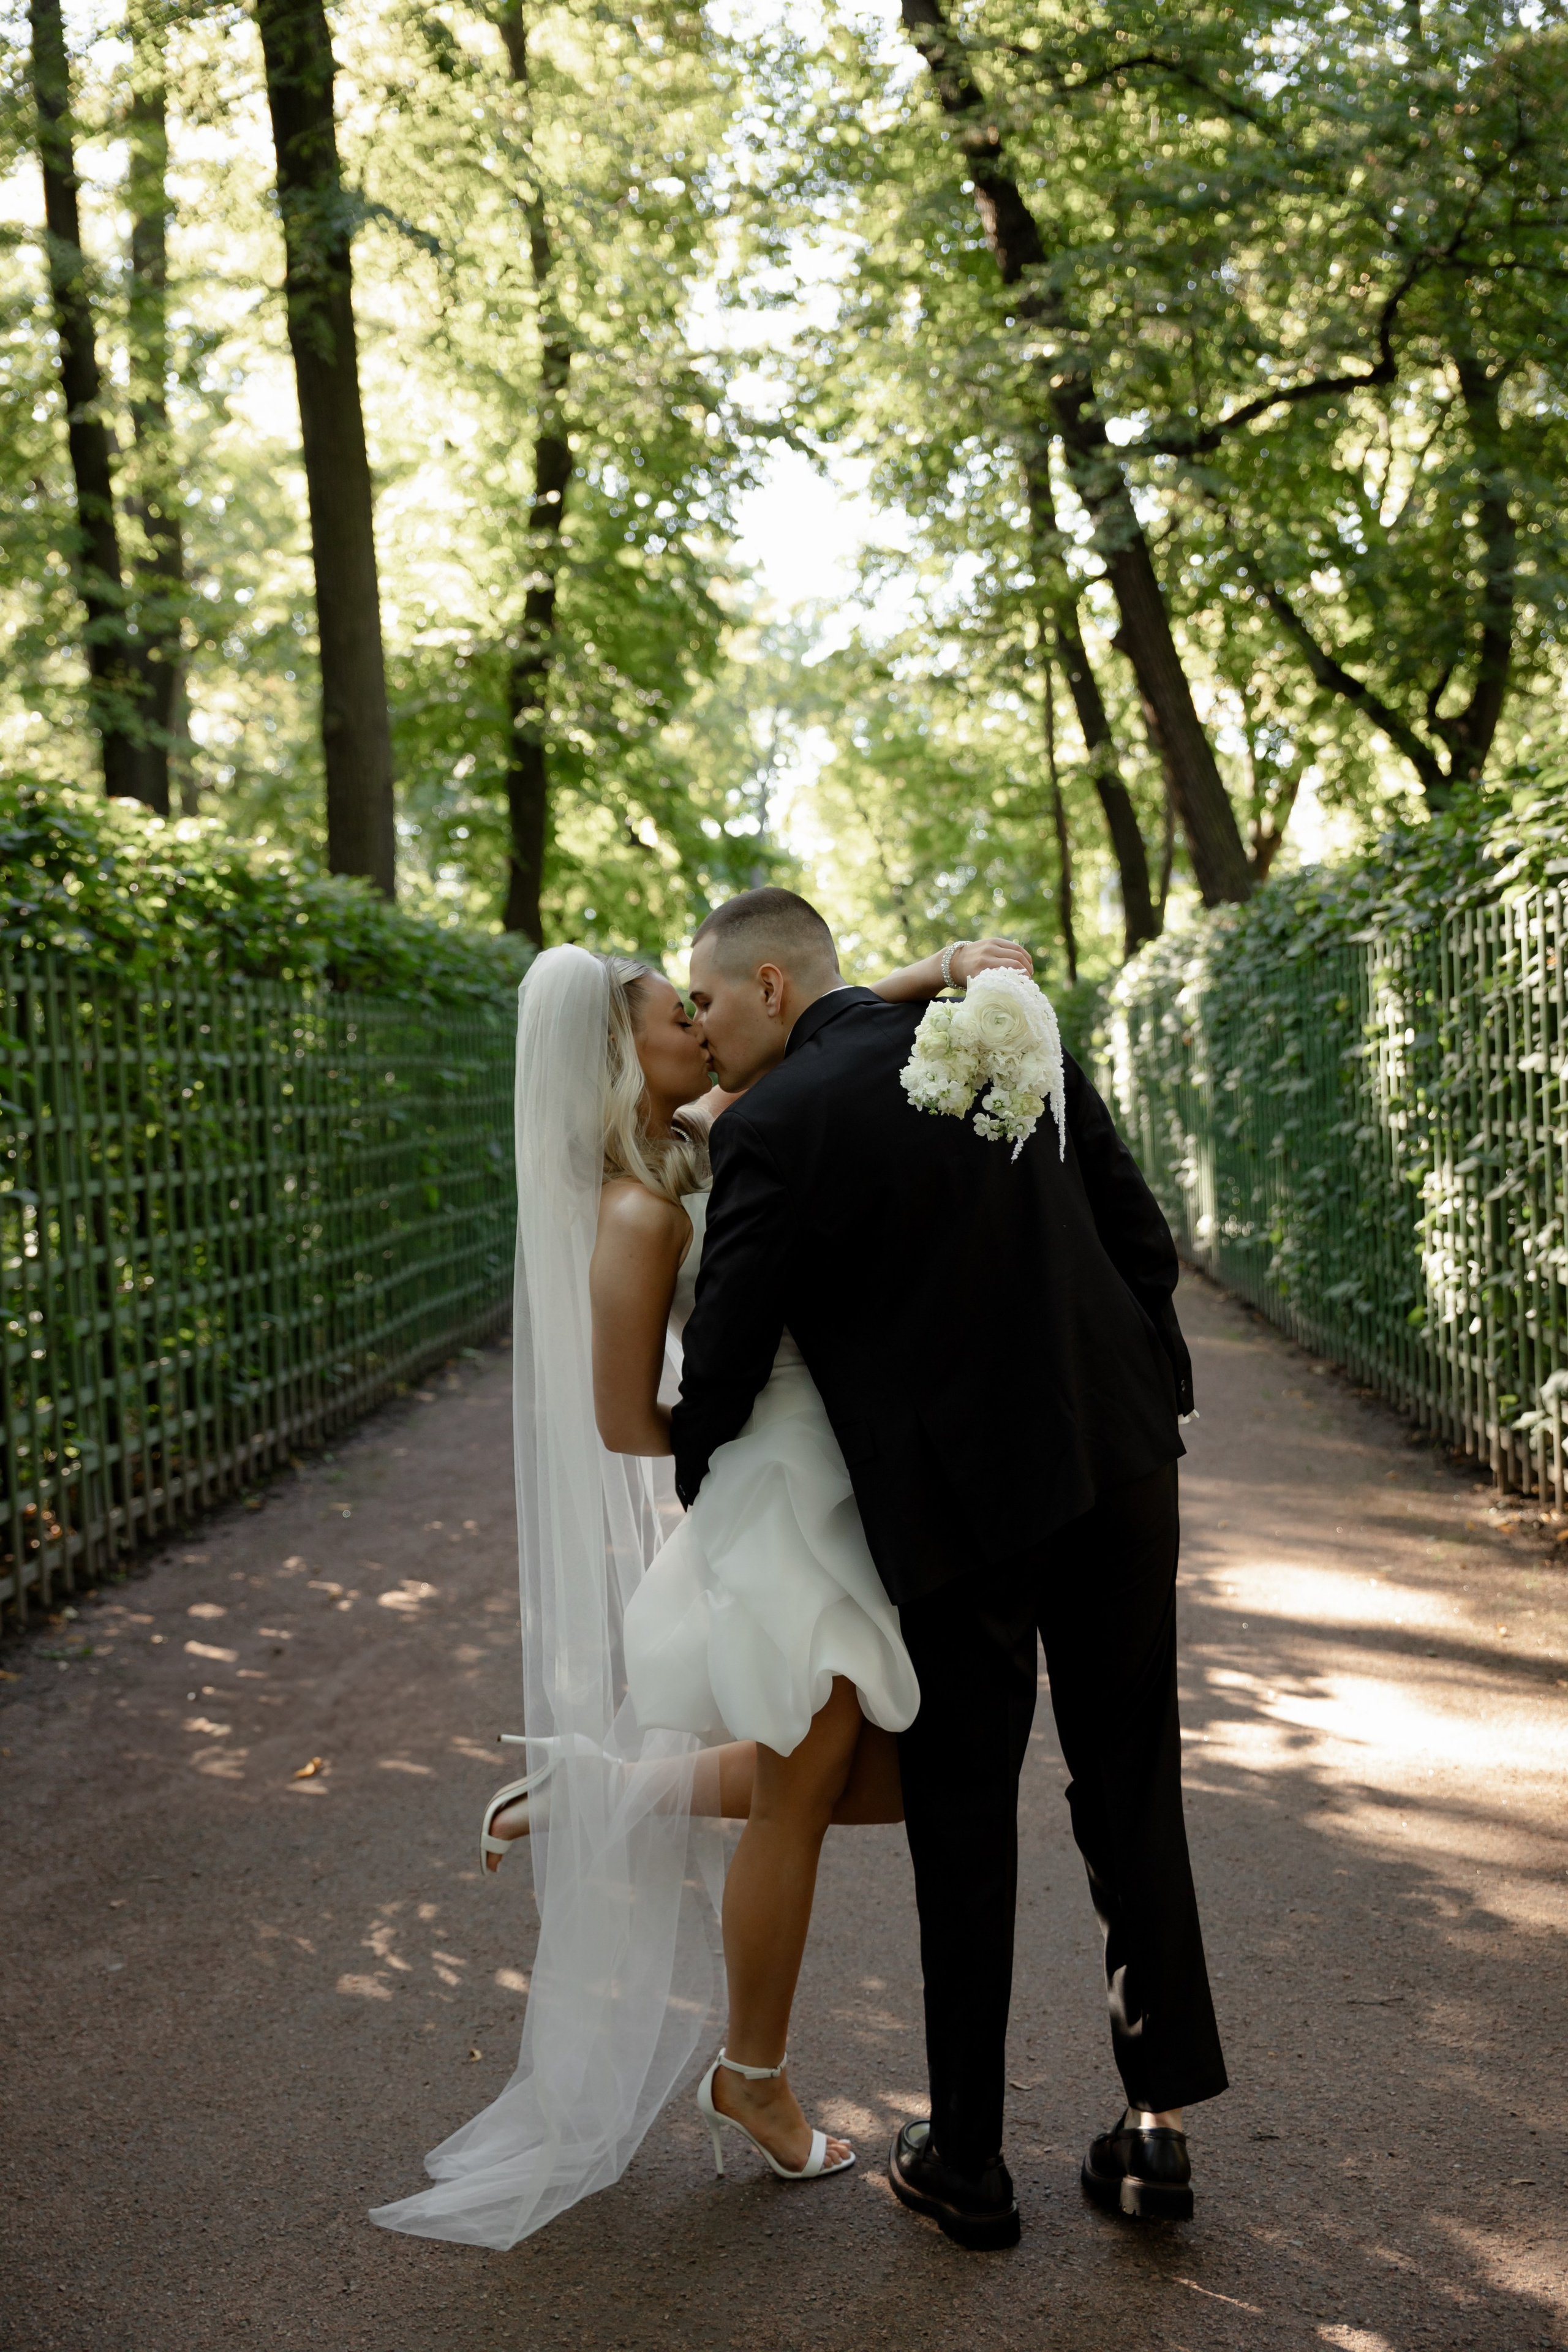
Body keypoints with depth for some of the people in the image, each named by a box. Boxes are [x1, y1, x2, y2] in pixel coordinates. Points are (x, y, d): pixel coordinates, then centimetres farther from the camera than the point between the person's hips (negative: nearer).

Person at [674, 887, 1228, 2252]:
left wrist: (697, 1485, 12)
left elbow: (726, 1354, -7)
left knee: (964, 1827, 10)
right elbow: (1144, 1242, 7)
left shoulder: (775, 1125, -11)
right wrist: (1146, 1401, 16)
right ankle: (1160, 2122, 22)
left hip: (954, 1502, -5)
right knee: (1132, 1790, 16)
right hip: (1116, 1465, 5)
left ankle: (968, 2162, 23)